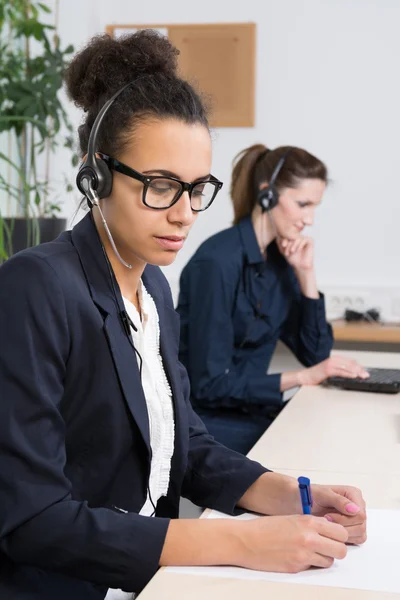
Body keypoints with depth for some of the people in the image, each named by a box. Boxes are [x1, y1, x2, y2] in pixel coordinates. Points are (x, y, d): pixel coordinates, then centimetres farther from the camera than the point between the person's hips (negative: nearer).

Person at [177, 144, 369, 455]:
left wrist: (306, 274, -4)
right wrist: (301, 378, -21)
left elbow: (315, 353, 6)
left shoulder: (281, 258, 3)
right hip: (204, 420, -7)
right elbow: (210, 382, -22)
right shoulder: (217, 261, -21)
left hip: (248, 411, 7)